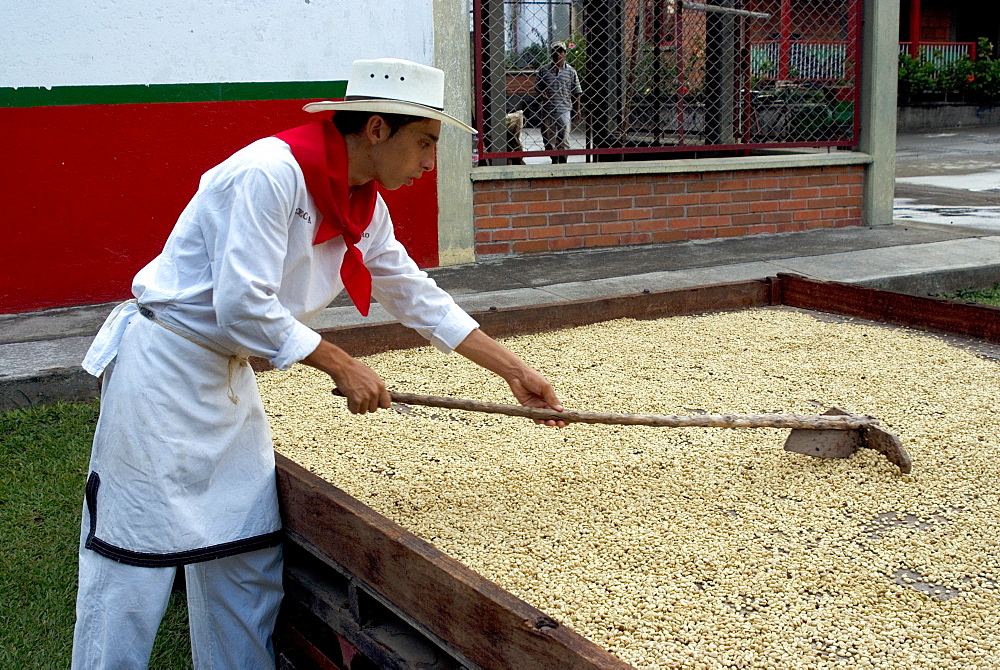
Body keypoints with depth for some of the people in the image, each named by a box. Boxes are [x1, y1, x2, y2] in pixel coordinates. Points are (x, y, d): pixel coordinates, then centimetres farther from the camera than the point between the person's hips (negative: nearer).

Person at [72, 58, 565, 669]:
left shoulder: (364, 205, 4)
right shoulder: (270, 171, -23)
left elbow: (418, 297, 12)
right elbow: (242, 305, -26)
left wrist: (516, 371, 12)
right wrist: (343, 366, -17)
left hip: (227, 369, 8)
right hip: (164, 364, -8)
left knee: (248, 550, 10)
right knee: (135, 552, -3)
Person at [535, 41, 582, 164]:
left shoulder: (571, 71, 3)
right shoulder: (544, 70, 6)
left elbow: (576, 92, 5)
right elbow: (537, 86, 14)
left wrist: (576, 110, 2)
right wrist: (541, 93, -8)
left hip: (564, 110, -2)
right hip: (547, 110, 2)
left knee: (564, 139, -2)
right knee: (548, 137, 7)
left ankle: (563, 162, 4)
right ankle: (554, 161, 21)